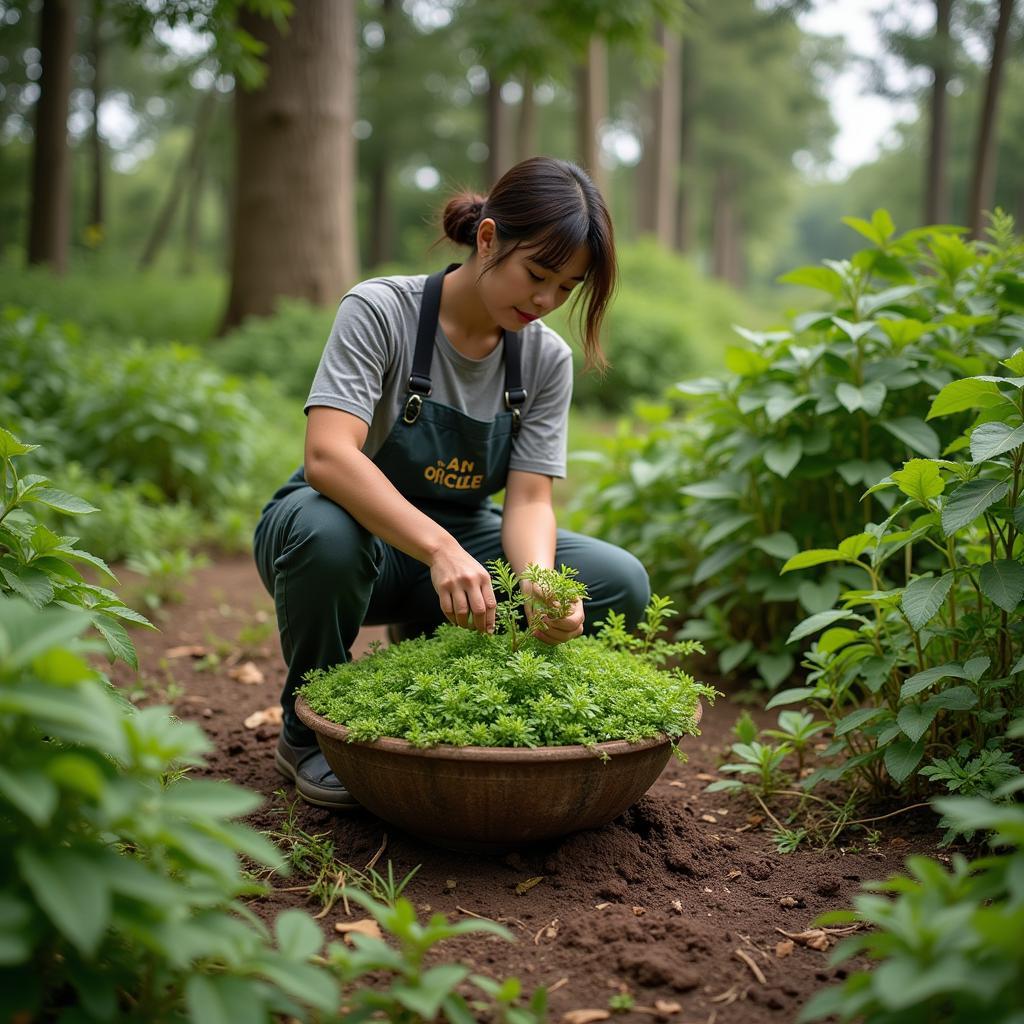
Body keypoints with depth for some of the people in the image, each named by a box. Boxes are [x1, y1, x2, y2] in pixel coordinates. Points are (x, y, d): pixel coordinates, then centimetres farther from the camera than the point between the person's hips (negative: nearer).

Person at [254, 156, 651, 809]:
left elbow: (529, 499, -11)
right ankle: (309, 732, -10)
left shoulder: (547, 359, -5)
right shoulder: (381, 309, -20)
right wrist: (439, 549, -48)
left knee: (622, 584, -17)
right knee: (324, 530, -41)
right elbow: (328, 457, -34)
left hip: (456, 544, 4)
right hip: (358, 530, -4)